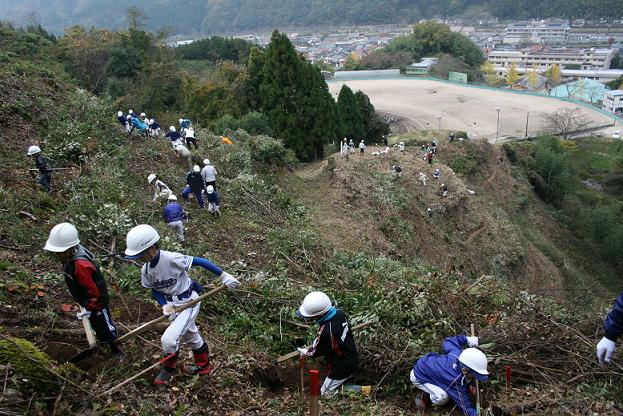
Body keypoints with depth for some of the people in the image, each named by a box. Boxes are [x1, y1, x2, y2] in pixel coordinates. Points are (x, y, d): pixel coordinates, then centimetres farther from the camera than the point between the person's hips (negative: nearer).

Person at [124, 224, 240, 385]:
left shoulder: (172, 259, -30)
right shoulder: (146, 271, -9)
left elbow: (199, 261, -26)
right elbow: (155, 290, 3)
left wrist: (223, 275, -27)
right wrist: (164, 305, -15)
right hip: (172, 304, 7)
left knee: (168, 339, -15)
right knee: (190, 336, 24)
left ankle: (169, 367, 16)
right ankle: (203, 366, 47)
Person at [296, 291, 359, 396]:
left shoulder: (325, 333, -35)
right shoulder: (339, 313, -14)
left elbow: (316, 352, -15)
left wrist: (305, 352, 5)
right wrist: (317, 340, 7)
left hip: (343, 368, -6)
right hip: (354, 359, 6)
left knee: (325, 393, 11)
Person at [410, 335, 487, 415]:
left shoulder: (456, 352, -23)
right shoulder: (455, 381, -38)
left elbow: (448, 341, -1)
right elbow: (464, 404, -30)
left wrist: (467, 340, 6)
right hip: (418, 377, -7)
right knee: (443, 397, -29)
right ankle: (424, 396, -2)